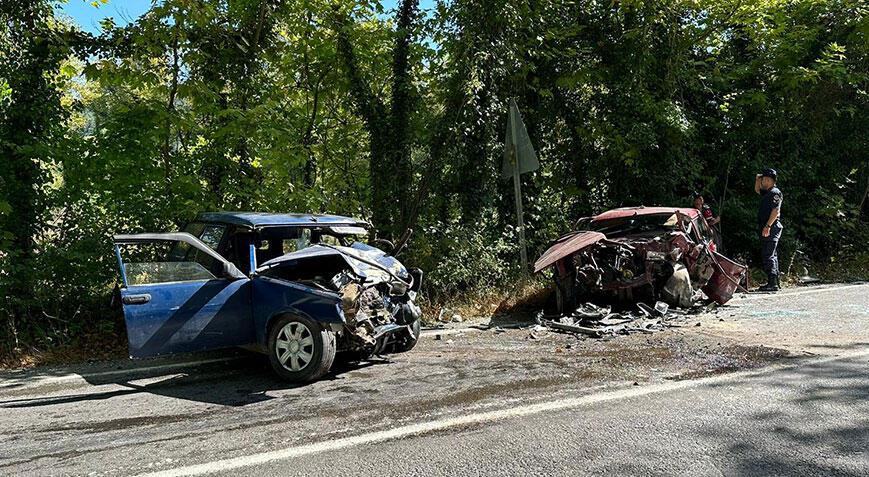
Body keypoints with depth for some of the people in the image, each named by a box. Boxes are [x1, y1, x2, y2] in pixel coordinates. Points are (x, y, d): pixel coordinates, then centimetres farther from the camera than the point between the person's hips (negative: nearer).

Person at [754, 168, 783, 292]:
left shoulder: (775, 192, -9)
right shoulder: (766, 192, 19)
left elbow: (776, 210, -18)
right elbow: (757, 190, 40)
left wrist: (768, 226, -24)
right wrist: (757, 179, 21)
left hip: (772, 227, -10)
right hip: (766, 228, 10)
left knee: (768, 255, -14)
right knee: (771, 255, 14)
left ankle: (772, 283, -16)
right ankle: (775, 282, 21)